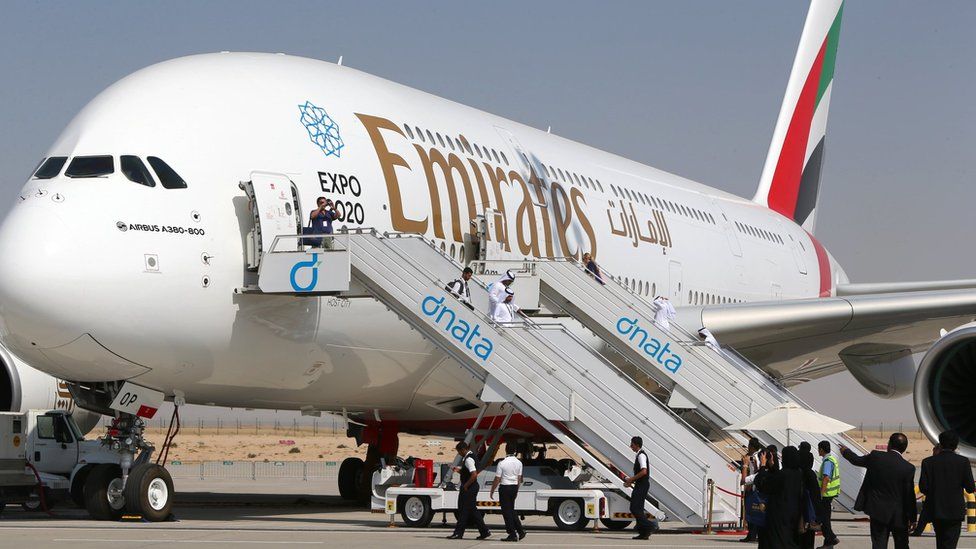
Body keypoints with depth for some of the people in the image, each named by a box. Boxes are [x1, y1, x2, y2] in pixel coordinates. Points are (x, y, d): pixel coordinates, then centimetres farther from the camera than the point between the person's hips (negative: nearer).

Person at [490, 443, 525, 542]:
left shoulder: (502, 463, -15)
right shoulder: (518, 463, 2)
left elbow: (497, 480, -12)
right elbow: (519, 479, 9)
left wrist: (492, 491, -1)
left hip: (505, 488, -6)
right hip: (514, 487, 6)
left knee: (507, 511, 1)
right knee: (511, 510, 19)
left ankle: (513, 534, 1)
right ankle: (520, 531, 15)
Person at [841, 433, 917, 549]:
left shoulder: (875, 457, -9)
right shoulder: (908, 468, -12)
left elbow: (857, 460, 11)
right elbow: (909, 495, -8)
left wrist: (845, 451, 33)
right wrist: (912, 518, 3)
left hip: (877, 511, 1)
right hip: (898, 514, -1)